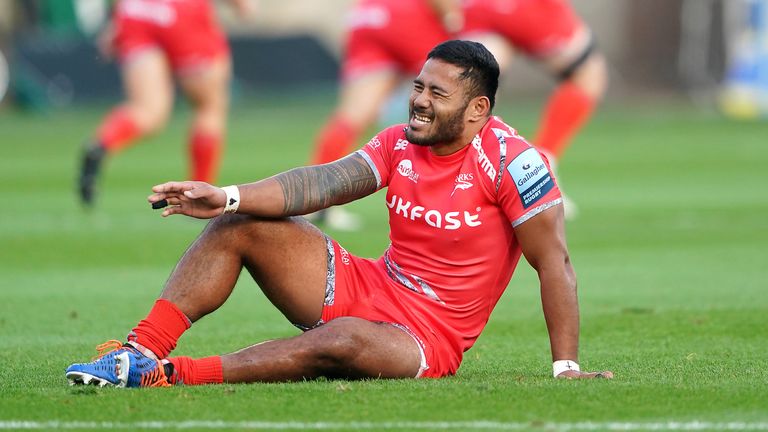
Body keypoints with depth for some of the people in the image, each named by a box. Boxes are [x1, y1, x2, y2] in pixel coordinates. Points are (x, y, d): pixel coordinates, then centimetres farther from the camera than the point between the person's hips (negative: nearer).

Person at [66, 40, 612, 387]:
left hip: (426, 337, -7)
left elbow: (554, 261, -17)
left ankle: (167, 376, -43)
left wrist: (566, 365, -21)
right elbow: (325, 183, -7)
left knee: (341, 342, -41)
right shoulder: (400, 143, 3)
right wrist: (225, 197, -20)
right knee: (236, 226, -5)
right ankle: (142, 349, -18)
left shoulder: (509, 159, -16)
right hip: (366, 286, 7)